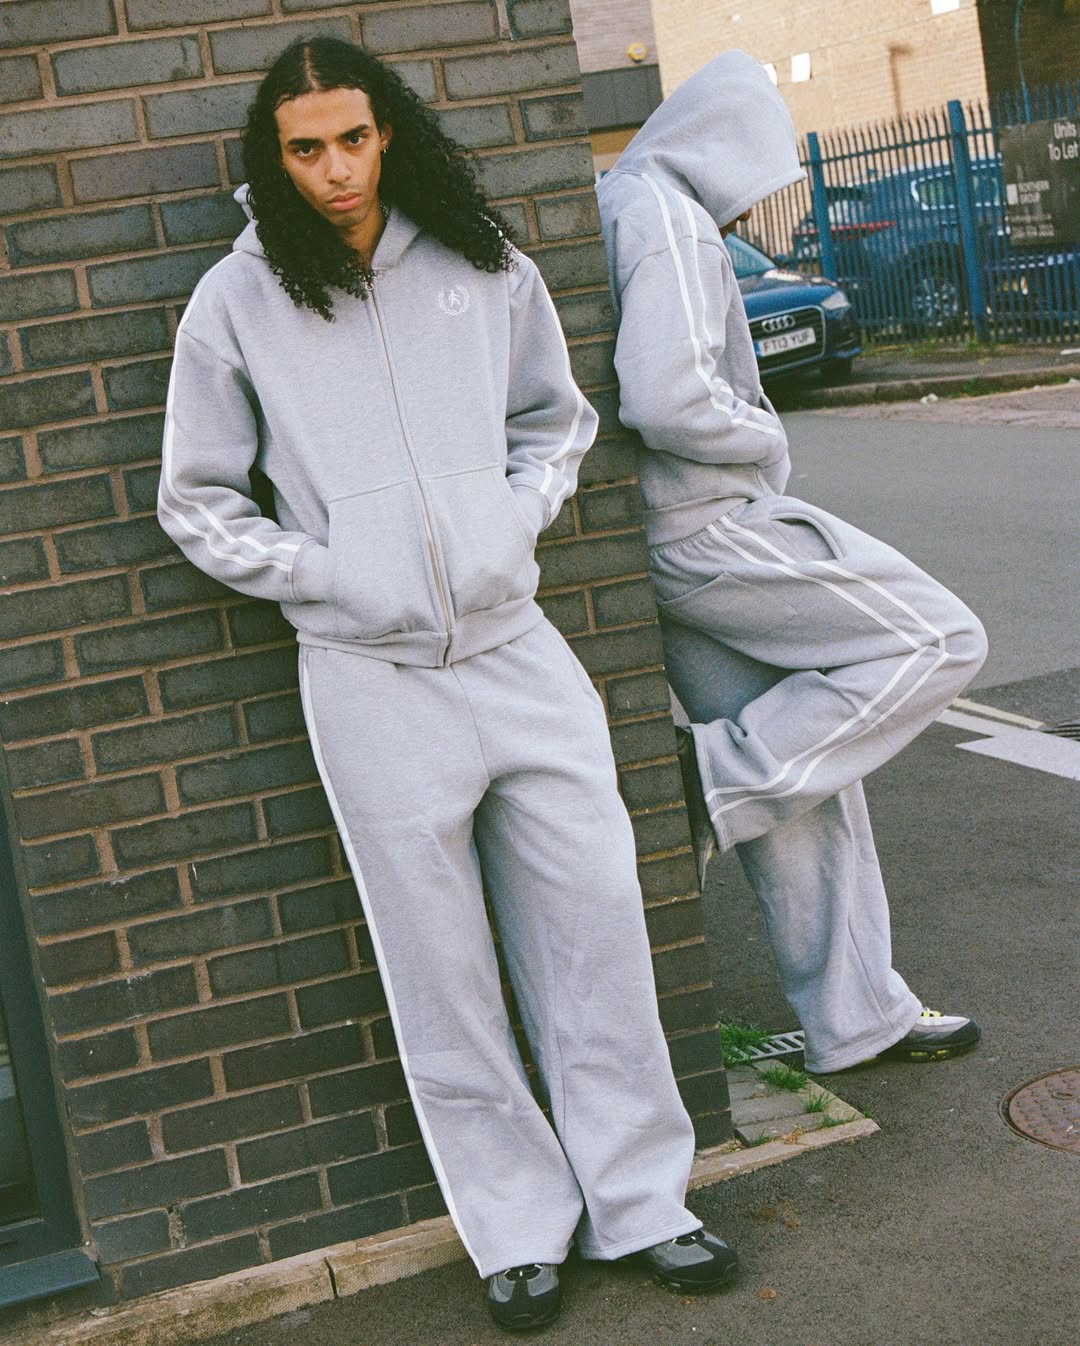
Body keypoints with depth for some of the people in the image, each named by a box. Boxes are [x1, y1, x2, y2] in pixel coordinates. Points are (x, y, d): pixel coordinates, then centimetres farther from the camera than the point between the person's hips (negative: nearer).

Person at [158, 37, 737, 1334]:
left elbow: (556, 422, 18)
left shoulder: (482, 267, 4)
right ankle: (518, 1227, 20)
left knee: (597, 919, 5)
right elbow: (196, 499, 5)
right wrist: (318, 573, -6)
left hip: (517, 648, 3)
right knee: (442, 968, 5)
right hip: (370, 679, -2)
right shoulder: (236, 303, -2)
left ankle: (639, 1199, 21)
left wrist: (515, 524, 2)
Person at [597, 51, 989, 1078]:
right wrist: (767, 437, -7)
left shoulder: (606, 207, 18)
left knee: (802, 776, 12)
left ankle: (854, 1018, 18)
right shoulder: (669, 220, -13)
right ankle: (716, 777, -6)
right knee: (942, 642, -5)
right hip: (705, 527, -10)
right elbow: (669, 401, -26)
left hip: (660, 547, 10)